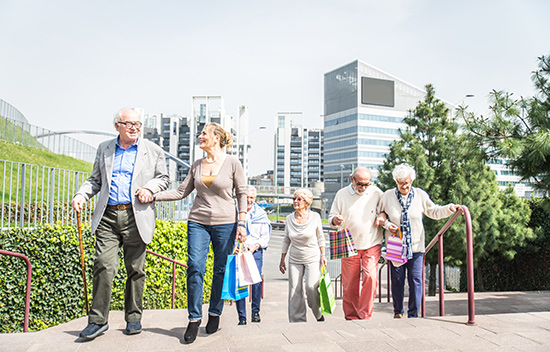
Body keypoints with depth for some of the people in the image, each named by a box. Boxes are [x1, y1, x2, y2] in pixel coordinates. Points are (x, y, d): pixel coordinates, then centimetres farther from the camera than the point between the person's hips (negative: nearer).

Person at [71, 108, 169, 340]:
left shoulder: (153, 151, 9)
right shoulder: (104, 148, 16)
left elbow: (163, 178, 13)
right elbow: (95, 179, 20)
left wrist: (150, 188, -8)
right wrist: (81, 195, 3)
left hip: (136, 216, -1)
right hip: (107, 217, 1)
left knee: (135, 270, 4)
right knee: (104, 266, -7)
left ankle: (133, 318, 18)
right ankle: (98, 320, 4)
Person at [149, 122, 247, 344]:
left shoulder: (232, 163, -2)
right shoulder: (197, 165, 9)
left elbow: (242, 194, 0)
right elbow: (181, 192, 9)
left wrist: (241, 223, -6)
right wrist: (153, 195, 0)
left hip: (225, 223, -3)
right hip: (198, 222, 3)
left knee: (221, 270, 4)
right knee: (195, 267, -5)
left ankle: (215, 313, 22)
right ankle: (194, 318, 7)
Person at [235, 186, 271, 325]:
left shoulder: (261, 214, 11)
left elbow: (265, 236, 9)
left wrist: (255, 246, -8)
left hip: (256, 251, 0)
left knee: (256, 281, -11)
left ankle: (255, 311, 9)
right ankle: (242, 317, 2)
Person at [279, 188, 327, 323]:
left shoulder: (315, 217, -6)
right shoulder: (289, 218, 1)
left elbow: (320, 237, 6)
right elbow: (286, 240, 10)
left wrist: (323, 255, 3)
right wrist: (282, 260, 11)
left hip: (313, 258, -3)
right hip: (294, 259, 3)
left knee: (311, 287, -15)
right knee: (294, 291, 0)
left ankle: (319, 315, 10)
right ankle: (298, 321, 12)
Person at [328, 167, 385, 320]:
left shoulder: (376, 192, 2)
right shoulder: (342, 194, 2)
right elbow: (332, 216, 8)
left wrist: (383, 215, -4)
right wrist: (335, 220, -16)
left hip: (372, 245, 0)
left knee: (371, 277, -16)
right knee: (349, 284, 3)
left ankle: (365, 315, -2)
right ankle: (351, 317, 20)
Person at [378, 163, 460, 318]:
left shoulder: (420, 195, 0)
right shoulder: (387, 196, -3)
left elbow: (434, 212, 10)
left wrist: (449, 208, -5)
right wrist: (387, 224, -8)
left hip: (416, 246, 1)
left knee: (416, 280, -2)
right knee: (397, 280, 5)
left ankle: (413, 314, 9)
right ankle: (398, 311, 24)